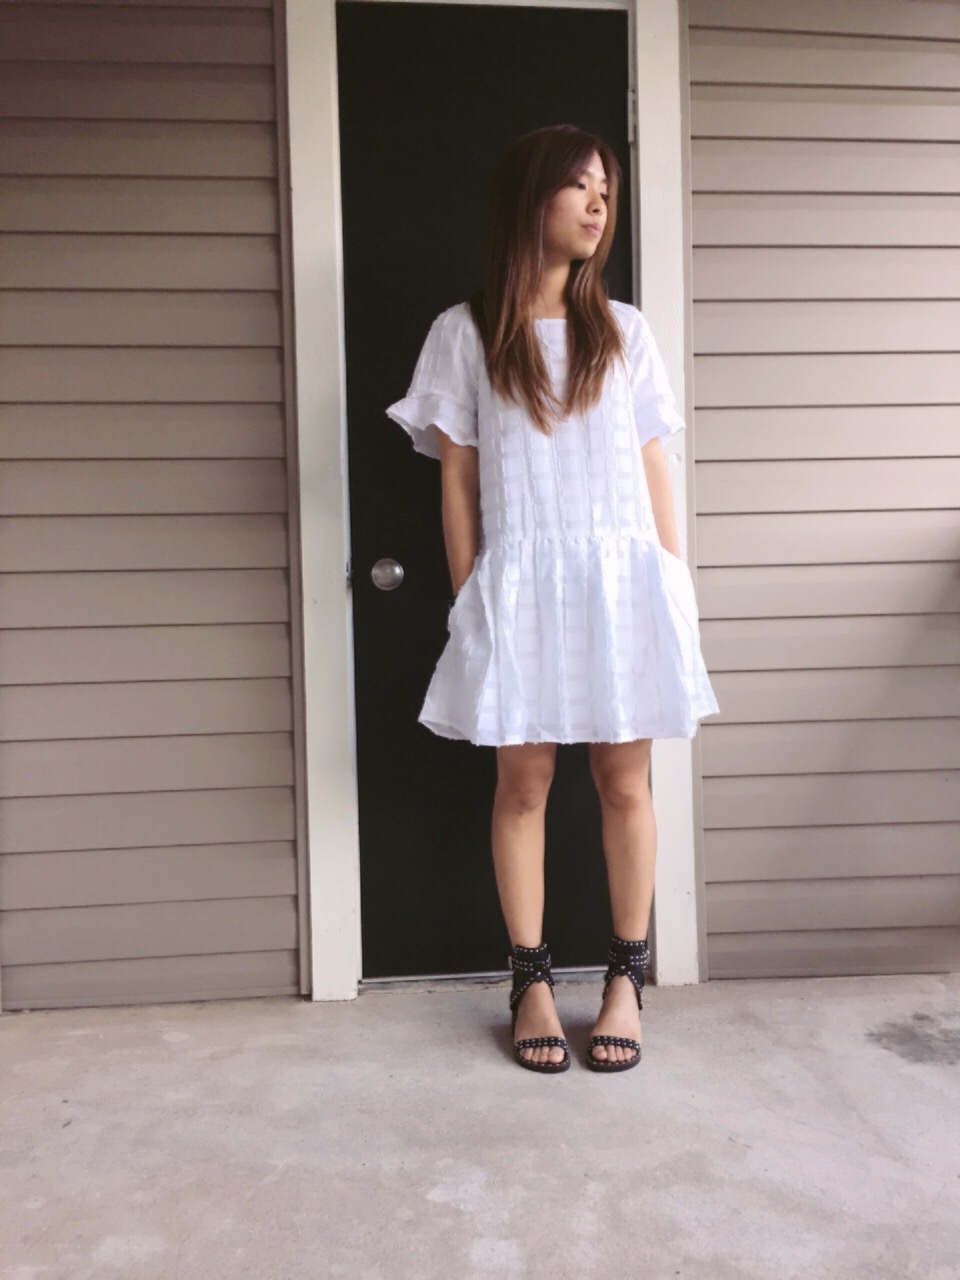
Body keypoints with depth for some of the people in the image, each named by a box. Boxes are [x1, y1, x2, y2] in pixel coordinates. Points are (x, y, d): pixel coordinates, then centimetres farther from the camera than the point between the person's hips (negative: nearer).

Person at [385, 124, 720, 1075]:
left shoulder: (623, 330, 10)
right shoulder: (465, 333, 4)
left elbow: (654, 471, 10)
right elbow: (456, 480, 3)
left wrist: (676, 592, 5)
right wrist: (469, 601, -1)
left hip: (622, 580, 2)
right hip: (519, 587, -1)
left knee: (624, 780, 5)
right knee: (523, 782, 5)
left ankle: (626, 979, 19)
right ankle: (531, 981, 19)